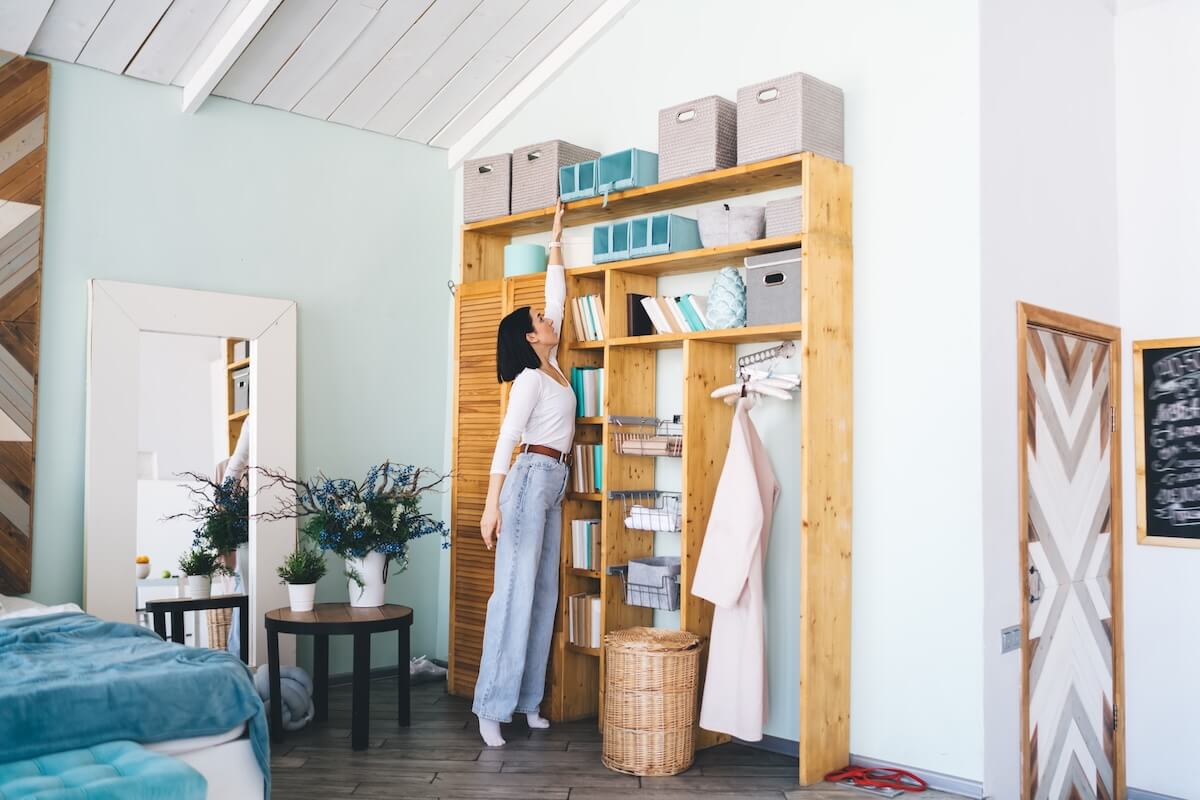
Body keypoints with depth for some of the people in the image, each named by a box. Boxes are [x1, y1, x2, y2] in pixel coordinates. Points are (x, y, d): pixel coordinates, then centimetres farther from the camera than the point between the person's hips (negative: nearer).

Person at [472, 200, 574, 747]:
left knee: (544, 591, 7)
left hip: (552, 483, 9)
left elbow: (556, 297, 21)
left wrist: (556, 240, 26)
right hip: (532, 478, -9)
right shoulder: (530, 378, -9)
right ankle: (492, 707, -7)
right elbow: (506, 440, -16)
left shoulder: (552, 365, 14)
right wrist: (492, 504, -22)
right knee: (515, 590, -10)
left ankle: (527, 699, 11)